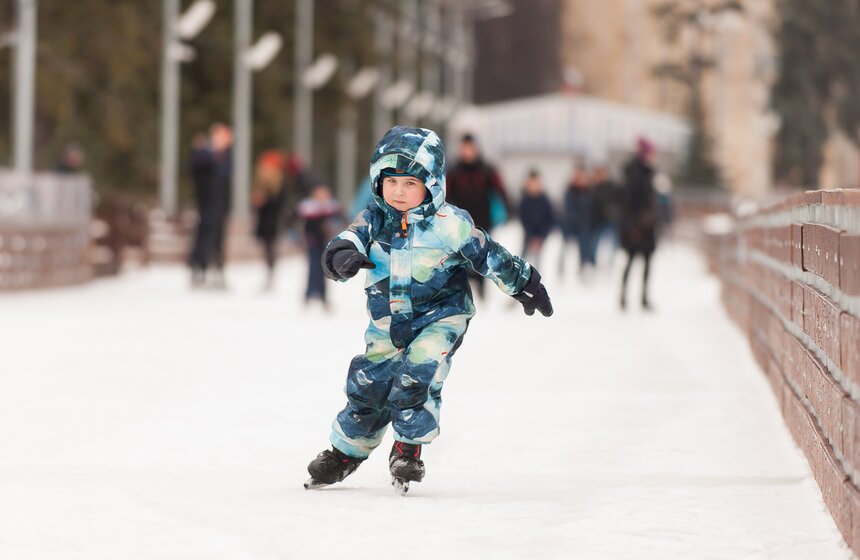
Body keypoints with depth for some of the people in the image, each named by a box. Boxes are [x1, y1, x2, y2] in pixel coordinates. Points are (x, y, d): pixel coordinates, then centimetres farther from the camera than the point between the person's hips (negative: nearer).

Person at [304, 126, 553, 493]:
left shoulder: (449, 224, -15)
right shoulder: (374, 219, -6)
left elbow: (488, 255, -5)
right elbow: (348, 241, -18)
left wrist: (524, 286, 5)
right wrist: (342, 257, -43)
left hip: (440, 315, -4)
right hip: (388, 321, 4)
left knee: (417, 374, -23)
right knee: (367, 383, 7)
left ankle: (409, 449, -4)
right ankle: (346, 451, 28)